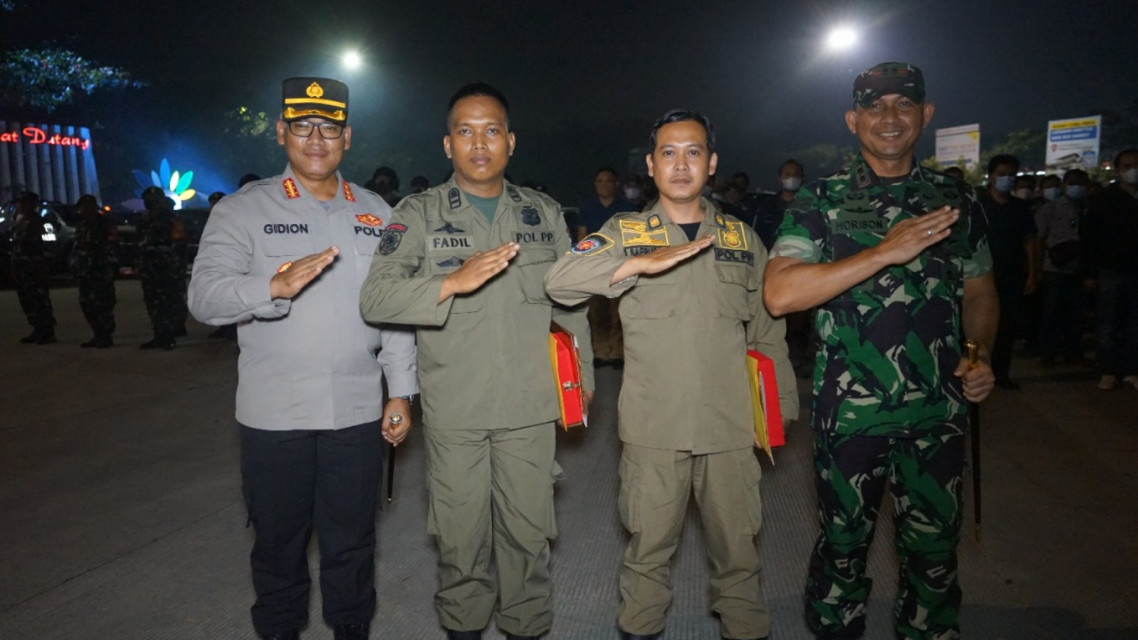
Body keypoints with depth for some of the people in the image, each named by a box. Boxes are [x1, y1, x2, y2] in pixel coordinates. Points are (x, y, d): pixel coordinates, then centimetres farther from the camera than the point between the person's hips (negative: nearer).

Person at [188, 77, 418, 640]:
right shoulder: (243, 210, 1)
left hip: (357, 412, 2)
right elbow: (204, 296, -11)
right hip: (273, 415, -1)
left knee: (352, 541, 13)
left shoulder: (375, 213, 9)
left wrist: (401, 392, 5)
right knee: (278, 542, 13)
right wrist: (275, 286, -30)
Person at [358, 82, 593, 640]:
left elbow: (570, 302, 14)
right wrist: (453, 282, -27)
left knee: (527, 531, 11)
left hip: (529, 404, 2)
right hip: (453, 407, -1)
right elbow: (374, 297, -13)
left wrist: (582, 374, 13)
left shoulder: (544, 213, 8)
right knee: (461, 536, 11)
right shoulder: (418, 214, -1)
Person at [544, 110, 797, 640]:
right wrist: (645, 262, -23)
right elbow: (559, 280, -14)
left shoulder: (742, 238, 10)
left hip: (730, 426, 2)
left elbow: (768, 333, 14)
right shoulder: (624, 232, 3)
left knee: (737, 546, 13)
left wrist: (781, 409, 12)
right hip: (654, 426, -1)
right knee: (649, 545, 11)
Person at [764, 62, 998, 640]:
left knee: (935, 544, 14)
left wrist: (980, 355, -2)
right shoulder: (820, 201, -3)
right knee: (843, 540, 13)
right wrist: (886, 252, -20)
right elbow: (779, 294, -17)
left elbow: (979, 293, 18)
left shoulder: (958, 201, 8)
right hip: (850, 409, -2)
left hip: (939, 410, 3)